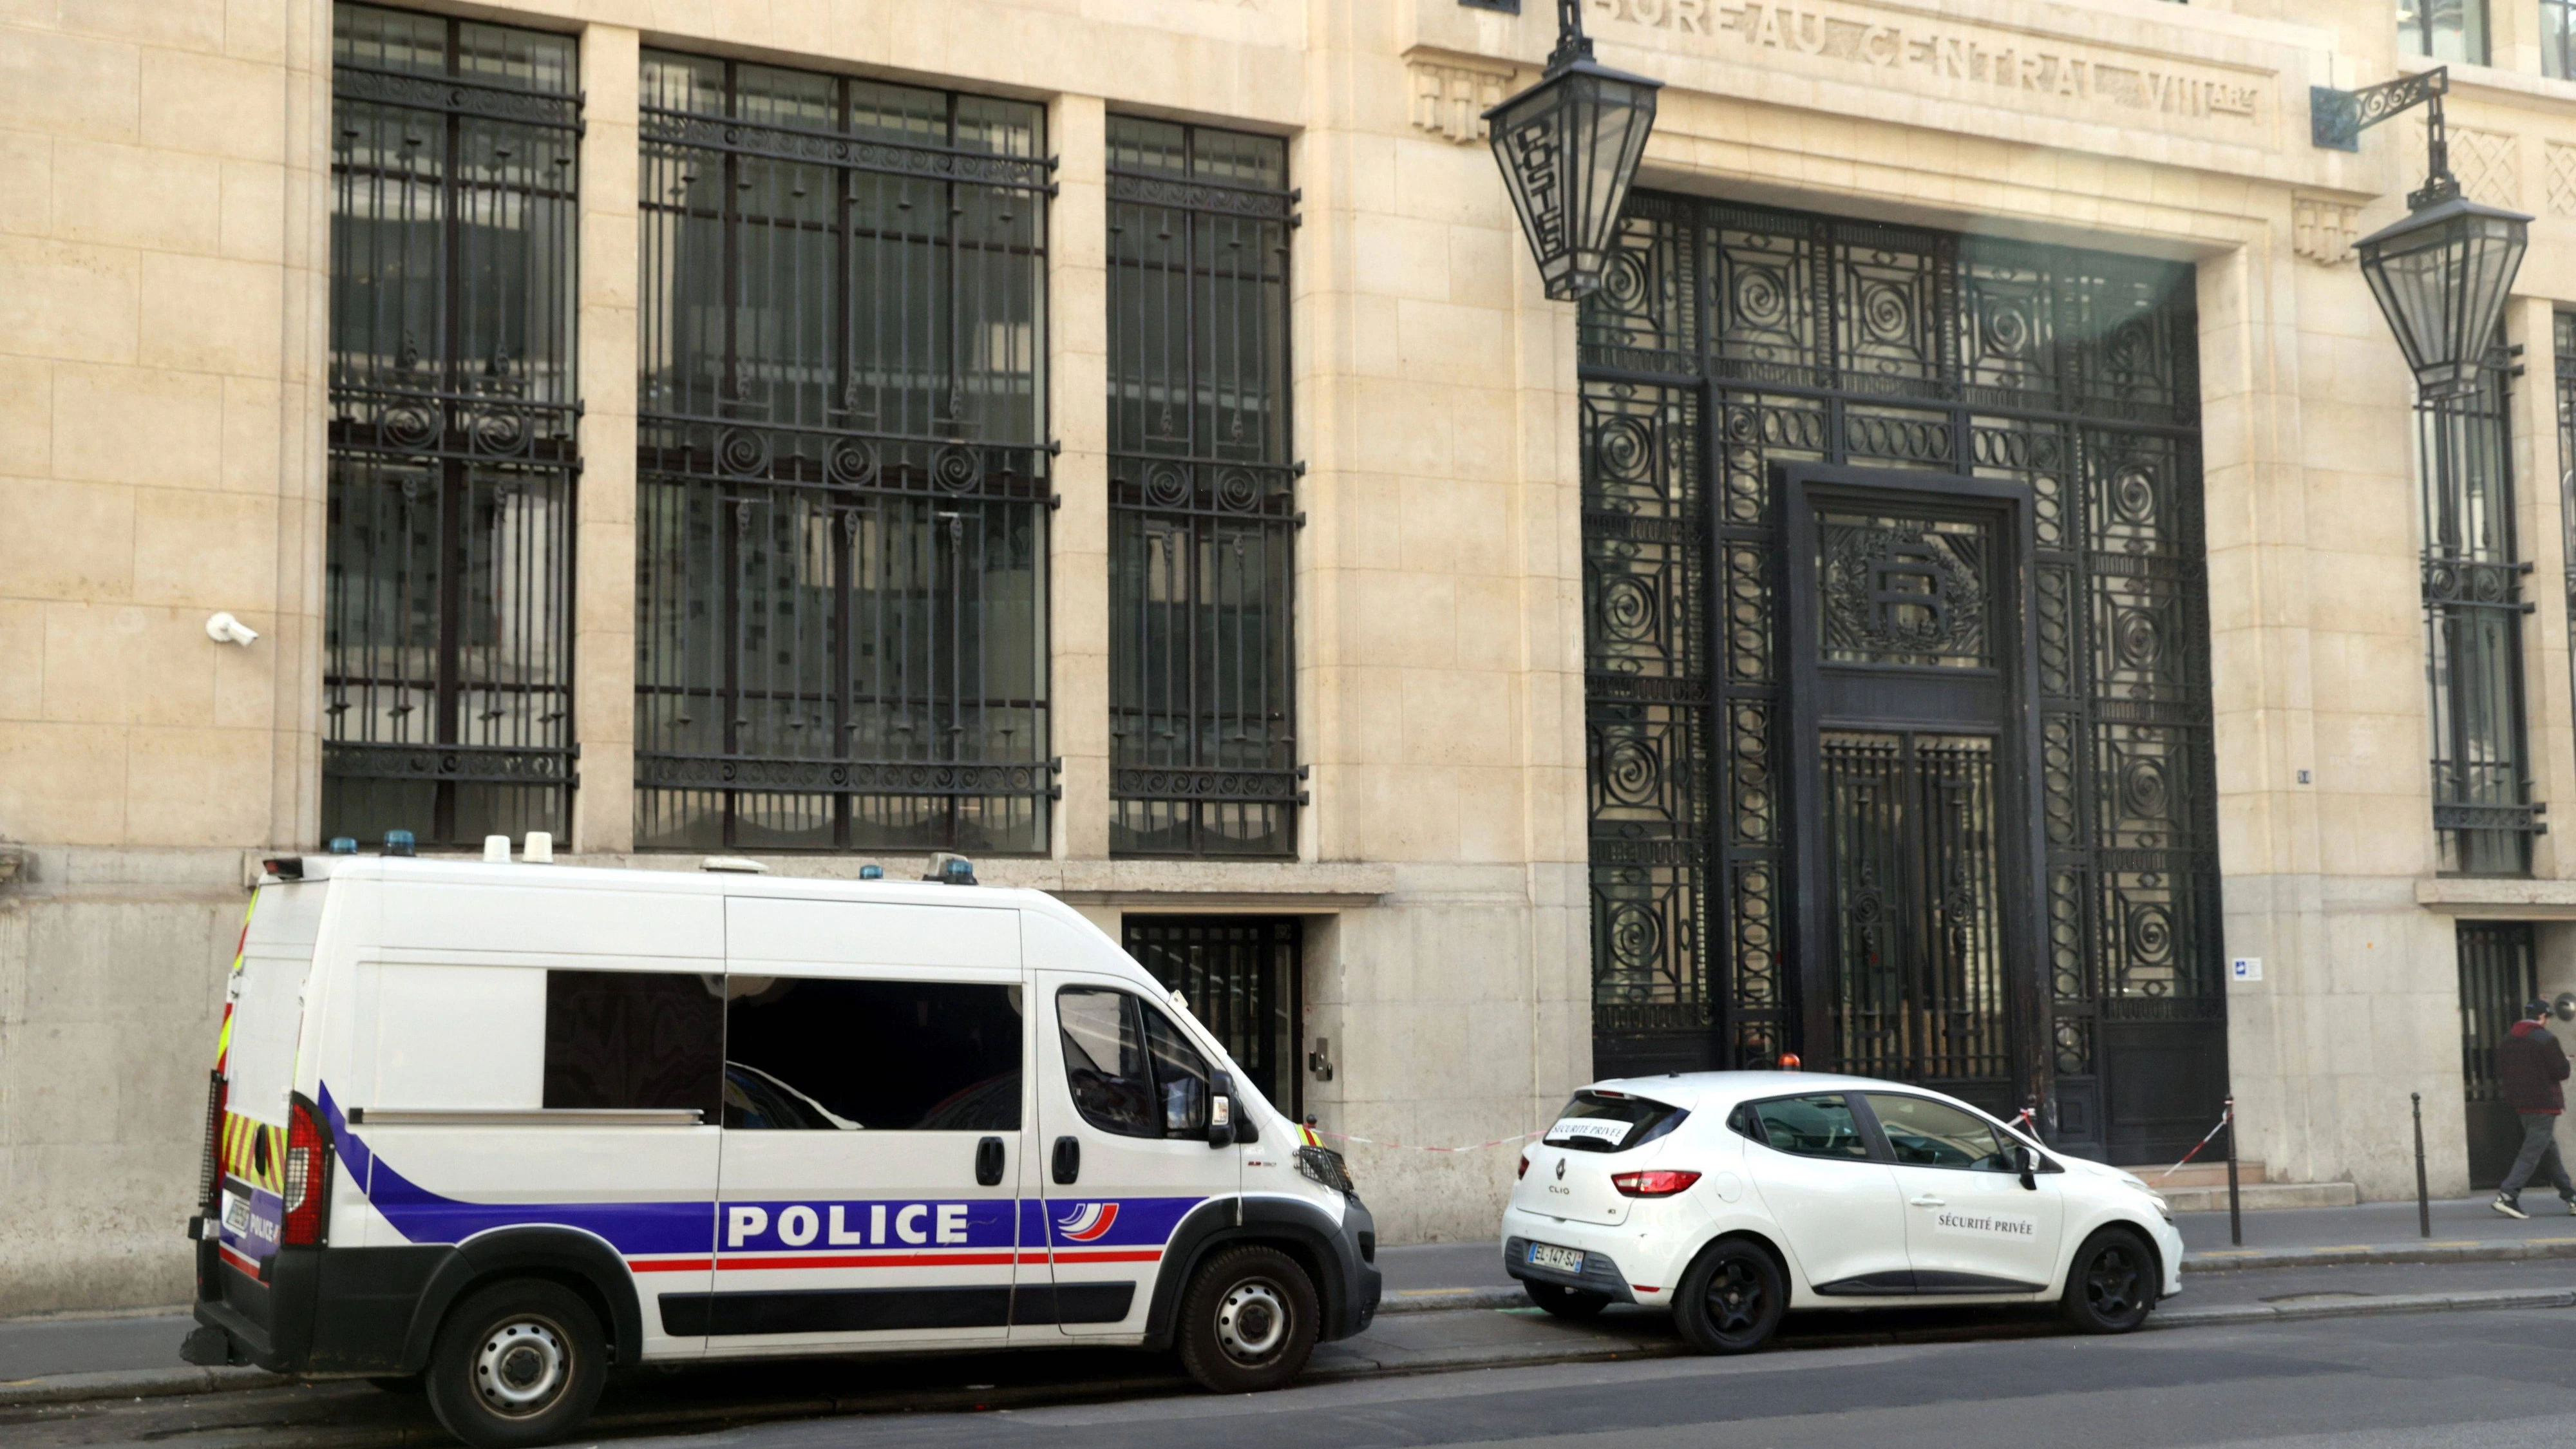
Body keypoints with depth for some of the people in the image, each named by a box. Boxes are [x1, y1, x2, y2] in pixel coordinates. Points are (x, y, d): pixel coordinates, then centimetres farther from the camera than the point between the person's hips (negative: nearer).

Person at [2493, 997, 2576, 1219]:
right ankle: (2507, 1197, -15)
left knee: (2550, 1151, 16)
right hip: (2544, 1105, -8)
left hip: (2521, 1105, 8)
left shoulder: (2507, 1041, 8)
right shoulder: (2546, 1040, -14)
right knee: (2531, 1154, -7)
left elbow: (2500, 1074, 11)